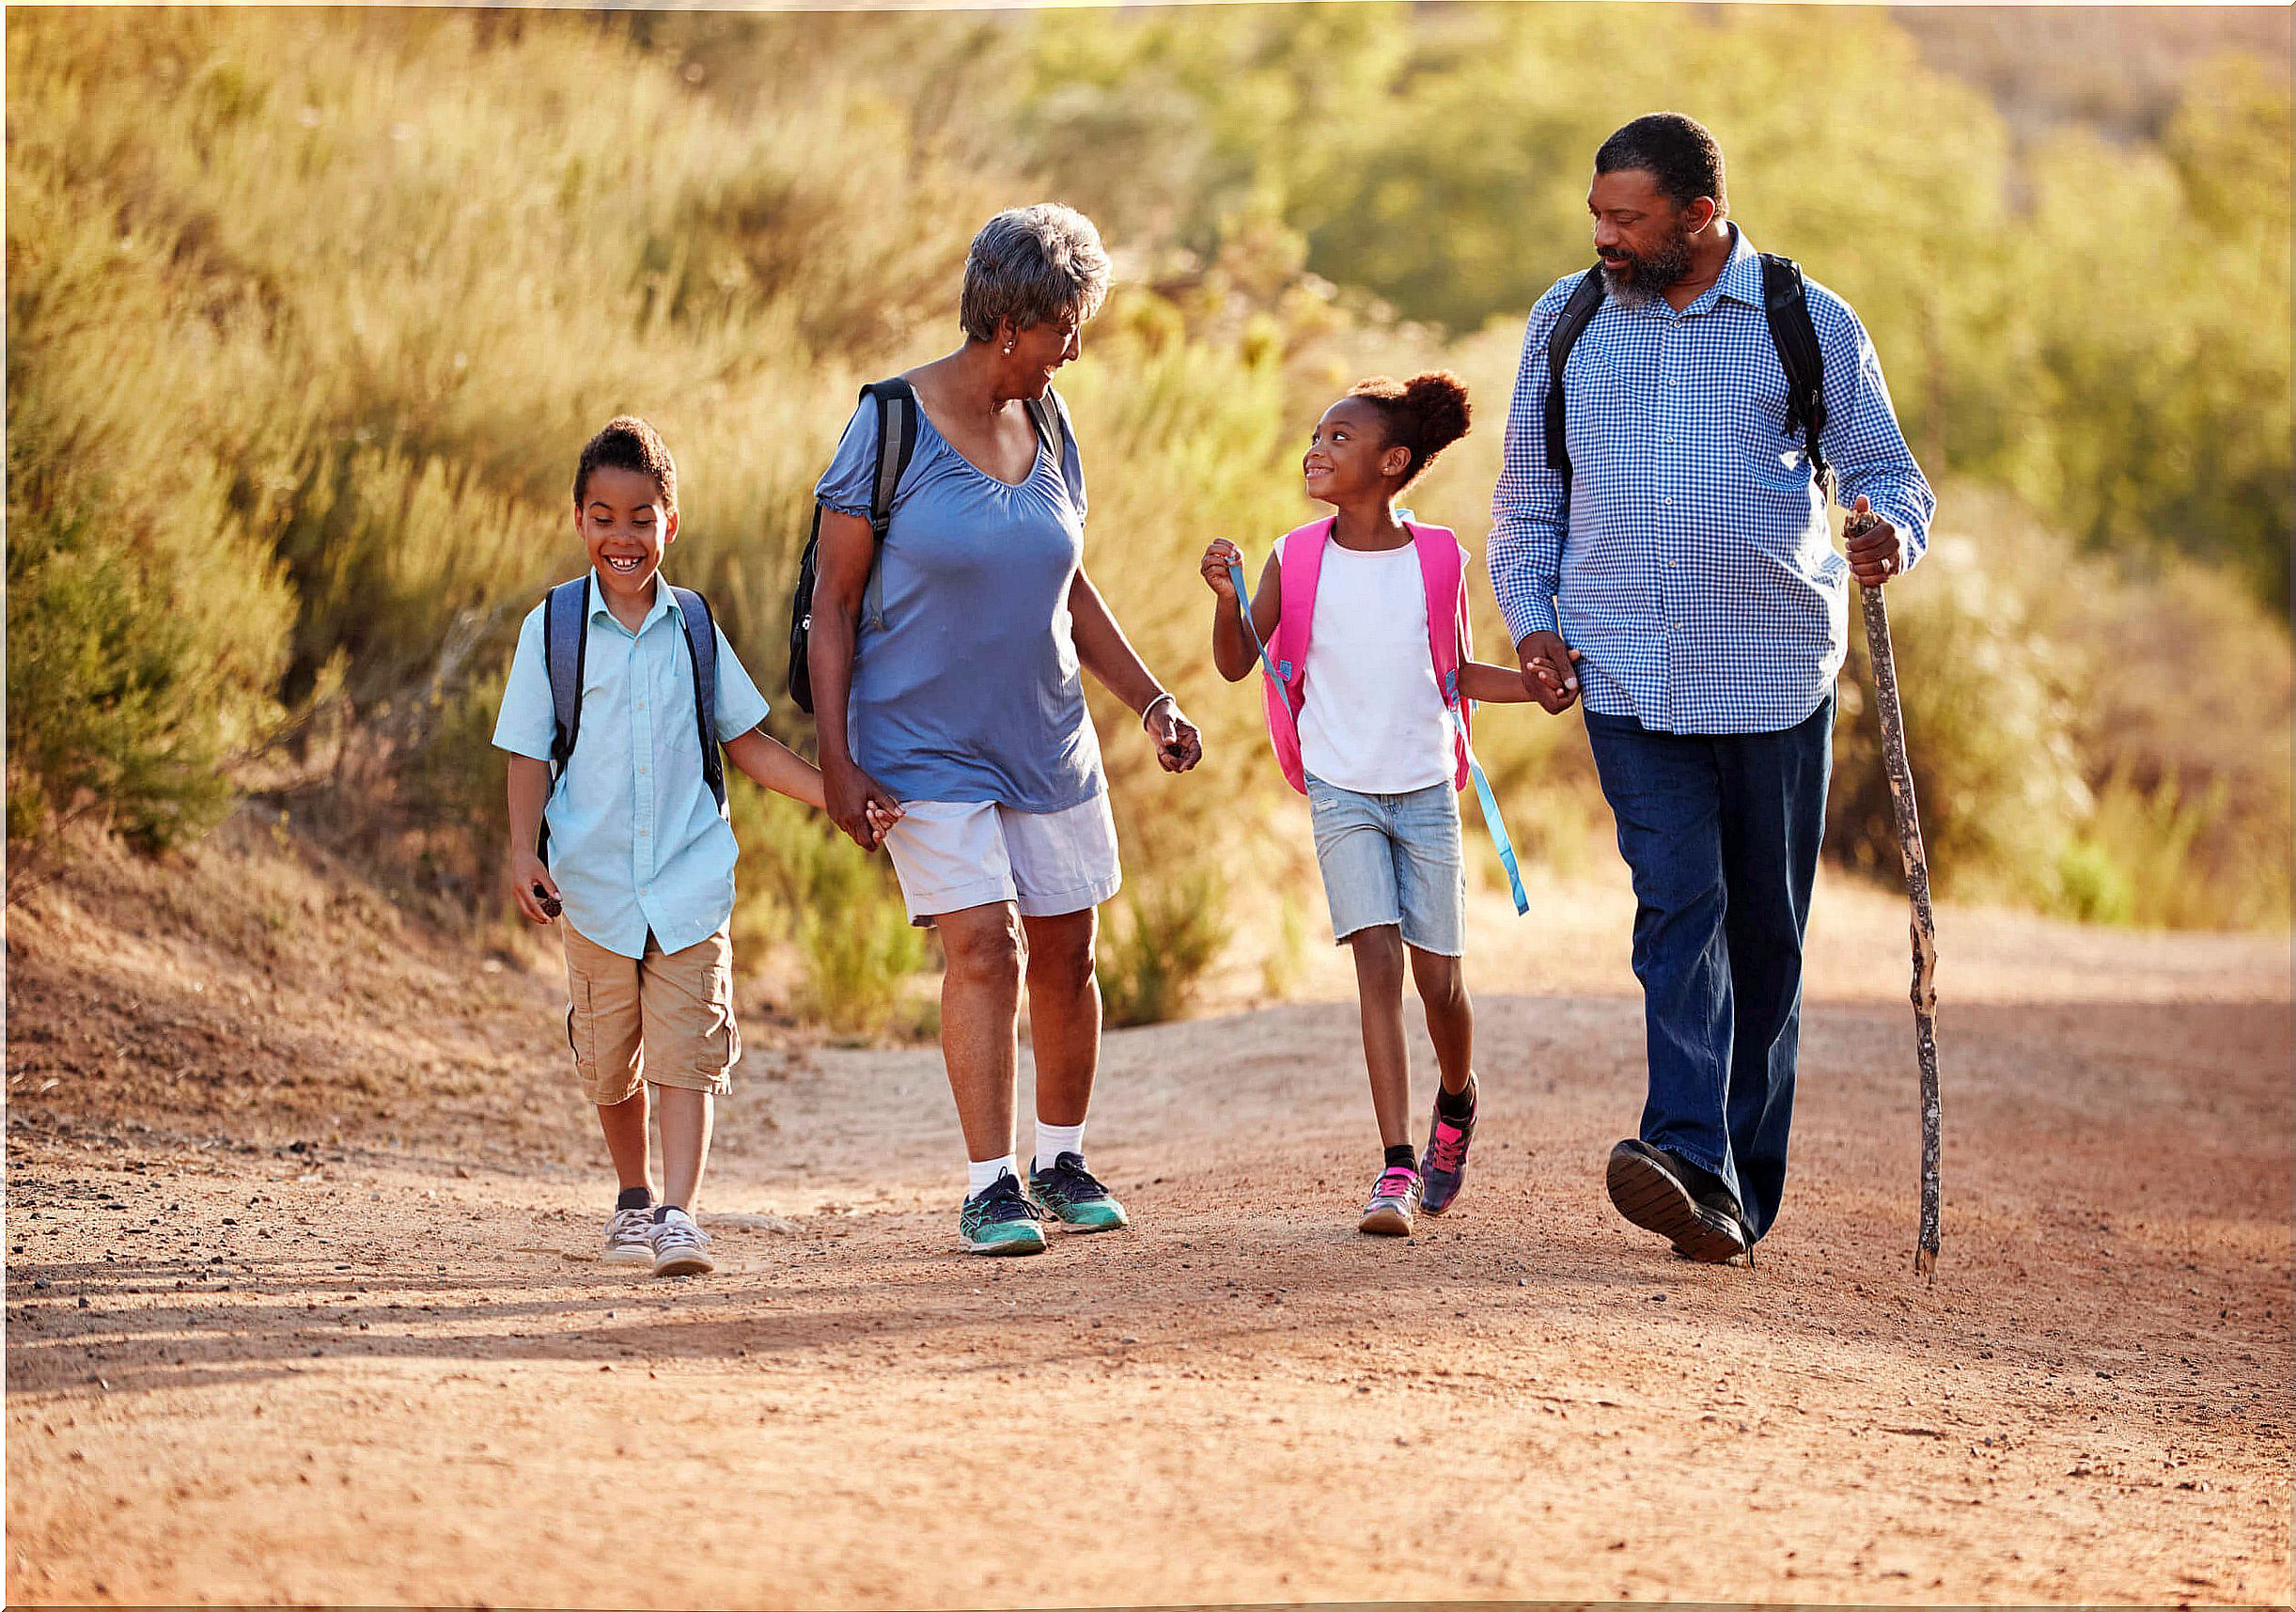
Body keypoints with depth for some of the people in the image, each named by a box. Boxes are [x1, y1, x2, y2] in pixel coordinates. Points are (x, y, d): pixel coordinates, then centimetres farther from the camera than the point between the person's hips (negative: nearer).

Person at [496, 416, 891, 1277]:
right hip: (594, 883, 0)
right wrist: (523, 850, -15)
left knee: (685, 1052, -10)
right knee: (609, 1062, 10)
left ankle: (679, 1214, -15)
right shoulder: (552, 627, 0)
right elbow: (529, 754, 0)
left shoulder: (692, 627, 6)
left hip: (690, 879, 0)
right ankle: (633, 1199, 31)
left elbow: (745, 741, 11)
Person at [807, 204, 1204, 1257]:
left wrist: (1151, 700, 12)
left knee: (1064, 953, 7)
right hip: (923, 745, -5)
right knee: (984, 942, -16)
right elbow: (834, 605, -9)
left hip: (1047, 738, 6)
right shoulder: (891, 427, -12)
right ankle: (989, 1187, -9)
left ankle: (1060, 1162, 25)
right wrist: (835, 760, -14)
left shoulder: (1046, 429, 6)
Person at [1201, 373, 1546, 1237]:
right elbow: (1235, 664, 0)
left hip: (1426, 791, 1)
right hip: (1342, 792, -1)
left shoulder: (1437, 560, -2)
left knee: (1439, 979, 3)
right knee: (1378, 961, -14)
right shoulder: (1296, 560, -2)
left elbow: (1456, 673, 9)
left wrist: (1536, 684, -7)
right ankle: (1397, 1167, -14)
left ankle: (1456, 1100, 37)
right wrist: (1226, 597, -18)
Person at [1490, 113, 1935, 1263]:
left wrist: (1891, 529, -17)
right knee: (1678, 906, -14)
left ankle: (1743, 1182, 14)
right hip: (1627, 674, 0)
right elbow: (1526, 495, 17)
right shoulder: (1567, 321, 10)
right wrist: (1531, 618, 3)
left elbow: (1885, 468, 6)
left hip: (1773, 669, 0)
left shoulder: (1808, 324, 3)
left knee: (1765, 930, 6)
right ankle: (1695, 1167, -26)